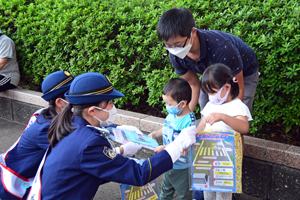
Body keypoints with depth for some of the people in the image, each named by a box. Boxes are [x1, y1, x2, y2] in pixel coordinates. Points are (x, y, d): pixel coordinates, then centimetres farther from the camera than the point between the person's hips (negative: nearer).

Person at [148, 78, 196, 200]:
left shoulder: (189, 121, -31)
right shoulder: (172, 114, -7)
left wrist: (165, 148, -33)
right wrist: (155, 134, 0)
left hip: (181, 167, -7)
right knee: (166, 189, 30)